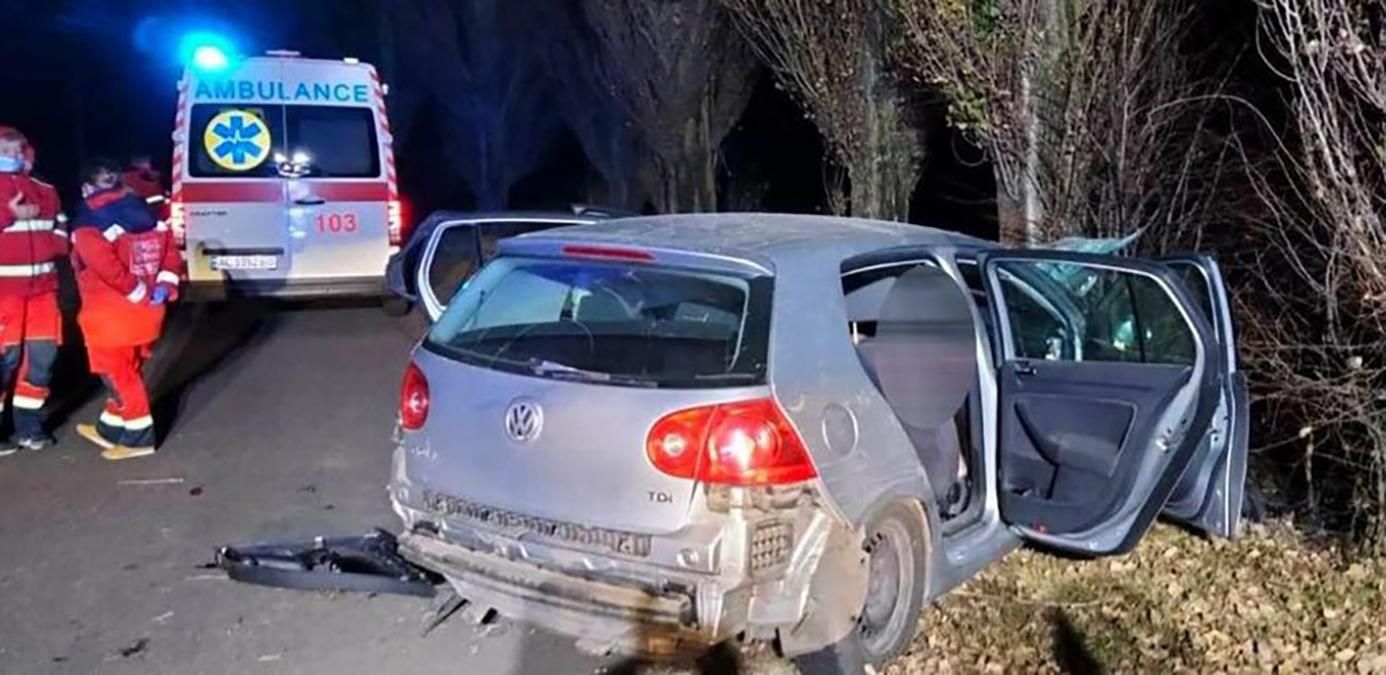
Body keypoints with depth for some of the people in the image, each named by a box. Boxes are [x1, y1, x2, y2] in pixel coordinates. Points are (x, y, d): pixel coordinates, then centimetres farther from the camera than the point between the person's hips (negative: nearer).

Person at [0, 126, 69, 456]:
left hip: (41, 287, 5)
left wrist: (44, 243, -5)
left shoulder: (45, 192, 14)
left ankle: (28, 424, 19)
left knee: (42, 355, 6)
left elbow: (61, 236, 15)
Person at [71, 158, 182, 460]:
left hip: (112, 315, -7)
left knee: (119, 373, 4)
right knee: (126, 371, 18)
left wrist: (138, 294, -17)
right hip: (145, 311, 8)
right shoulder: (144, 212, 10)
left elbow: (106, 266, -25)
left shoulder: (89, 223, -12)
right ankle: (110, 429, 32)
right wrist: (164, 286, -2)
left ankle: (139, 437, 9)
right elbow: (170, 250, 6)